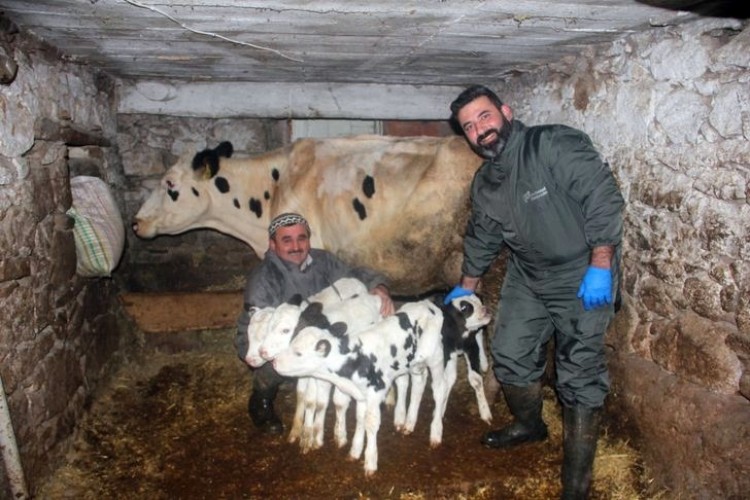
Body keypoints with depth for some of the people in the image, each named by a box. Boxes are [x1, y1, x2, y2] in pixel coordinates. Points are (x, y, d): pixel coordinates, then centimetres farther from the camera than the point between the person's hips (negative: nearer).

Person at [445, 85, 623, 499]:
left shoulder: (557, 145, -19)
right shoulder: (484, 182, 4)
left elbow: (604, 197, -22)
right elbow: (482, 236, 17)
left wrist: (600, 267, -25)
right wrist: (467, 286, 25)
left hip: (583, 278, -7)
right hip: (526, 279, 7)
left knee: (580, 377, -4)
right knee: (510, 356, 13)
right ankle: (528, 425, 43)